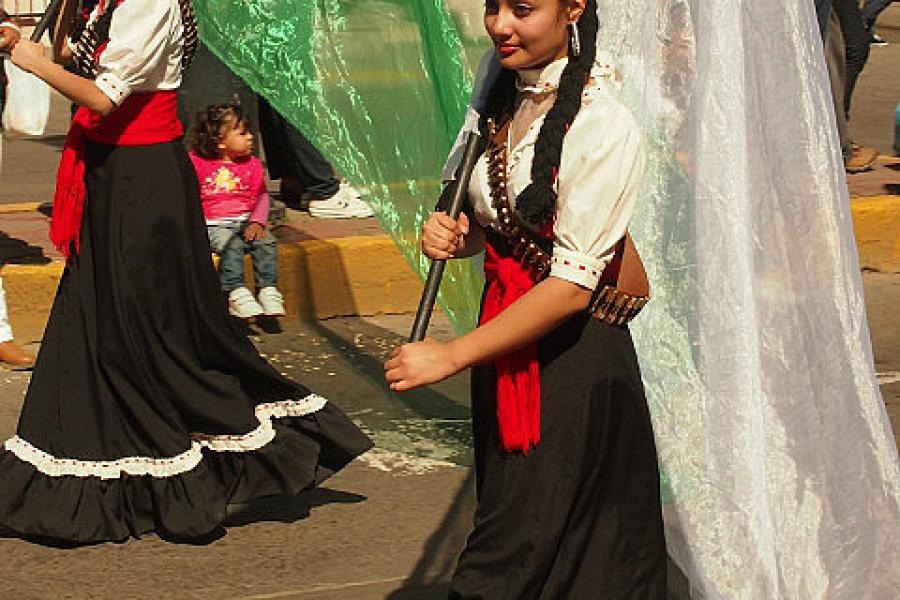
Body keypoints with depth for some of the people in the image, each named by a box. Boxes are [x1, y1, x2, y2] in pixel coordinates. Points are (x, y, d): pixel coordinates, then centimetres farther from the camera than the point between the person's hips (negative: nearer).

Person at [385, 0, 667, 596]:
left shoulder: (603, 125, -19)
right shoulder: (506, 101, 6)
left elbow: (572, 284, -22)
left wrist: (452, 355, -21)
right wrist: (454, 235, -5)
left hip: (574, 361, -8)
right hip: (507, 345, 8)